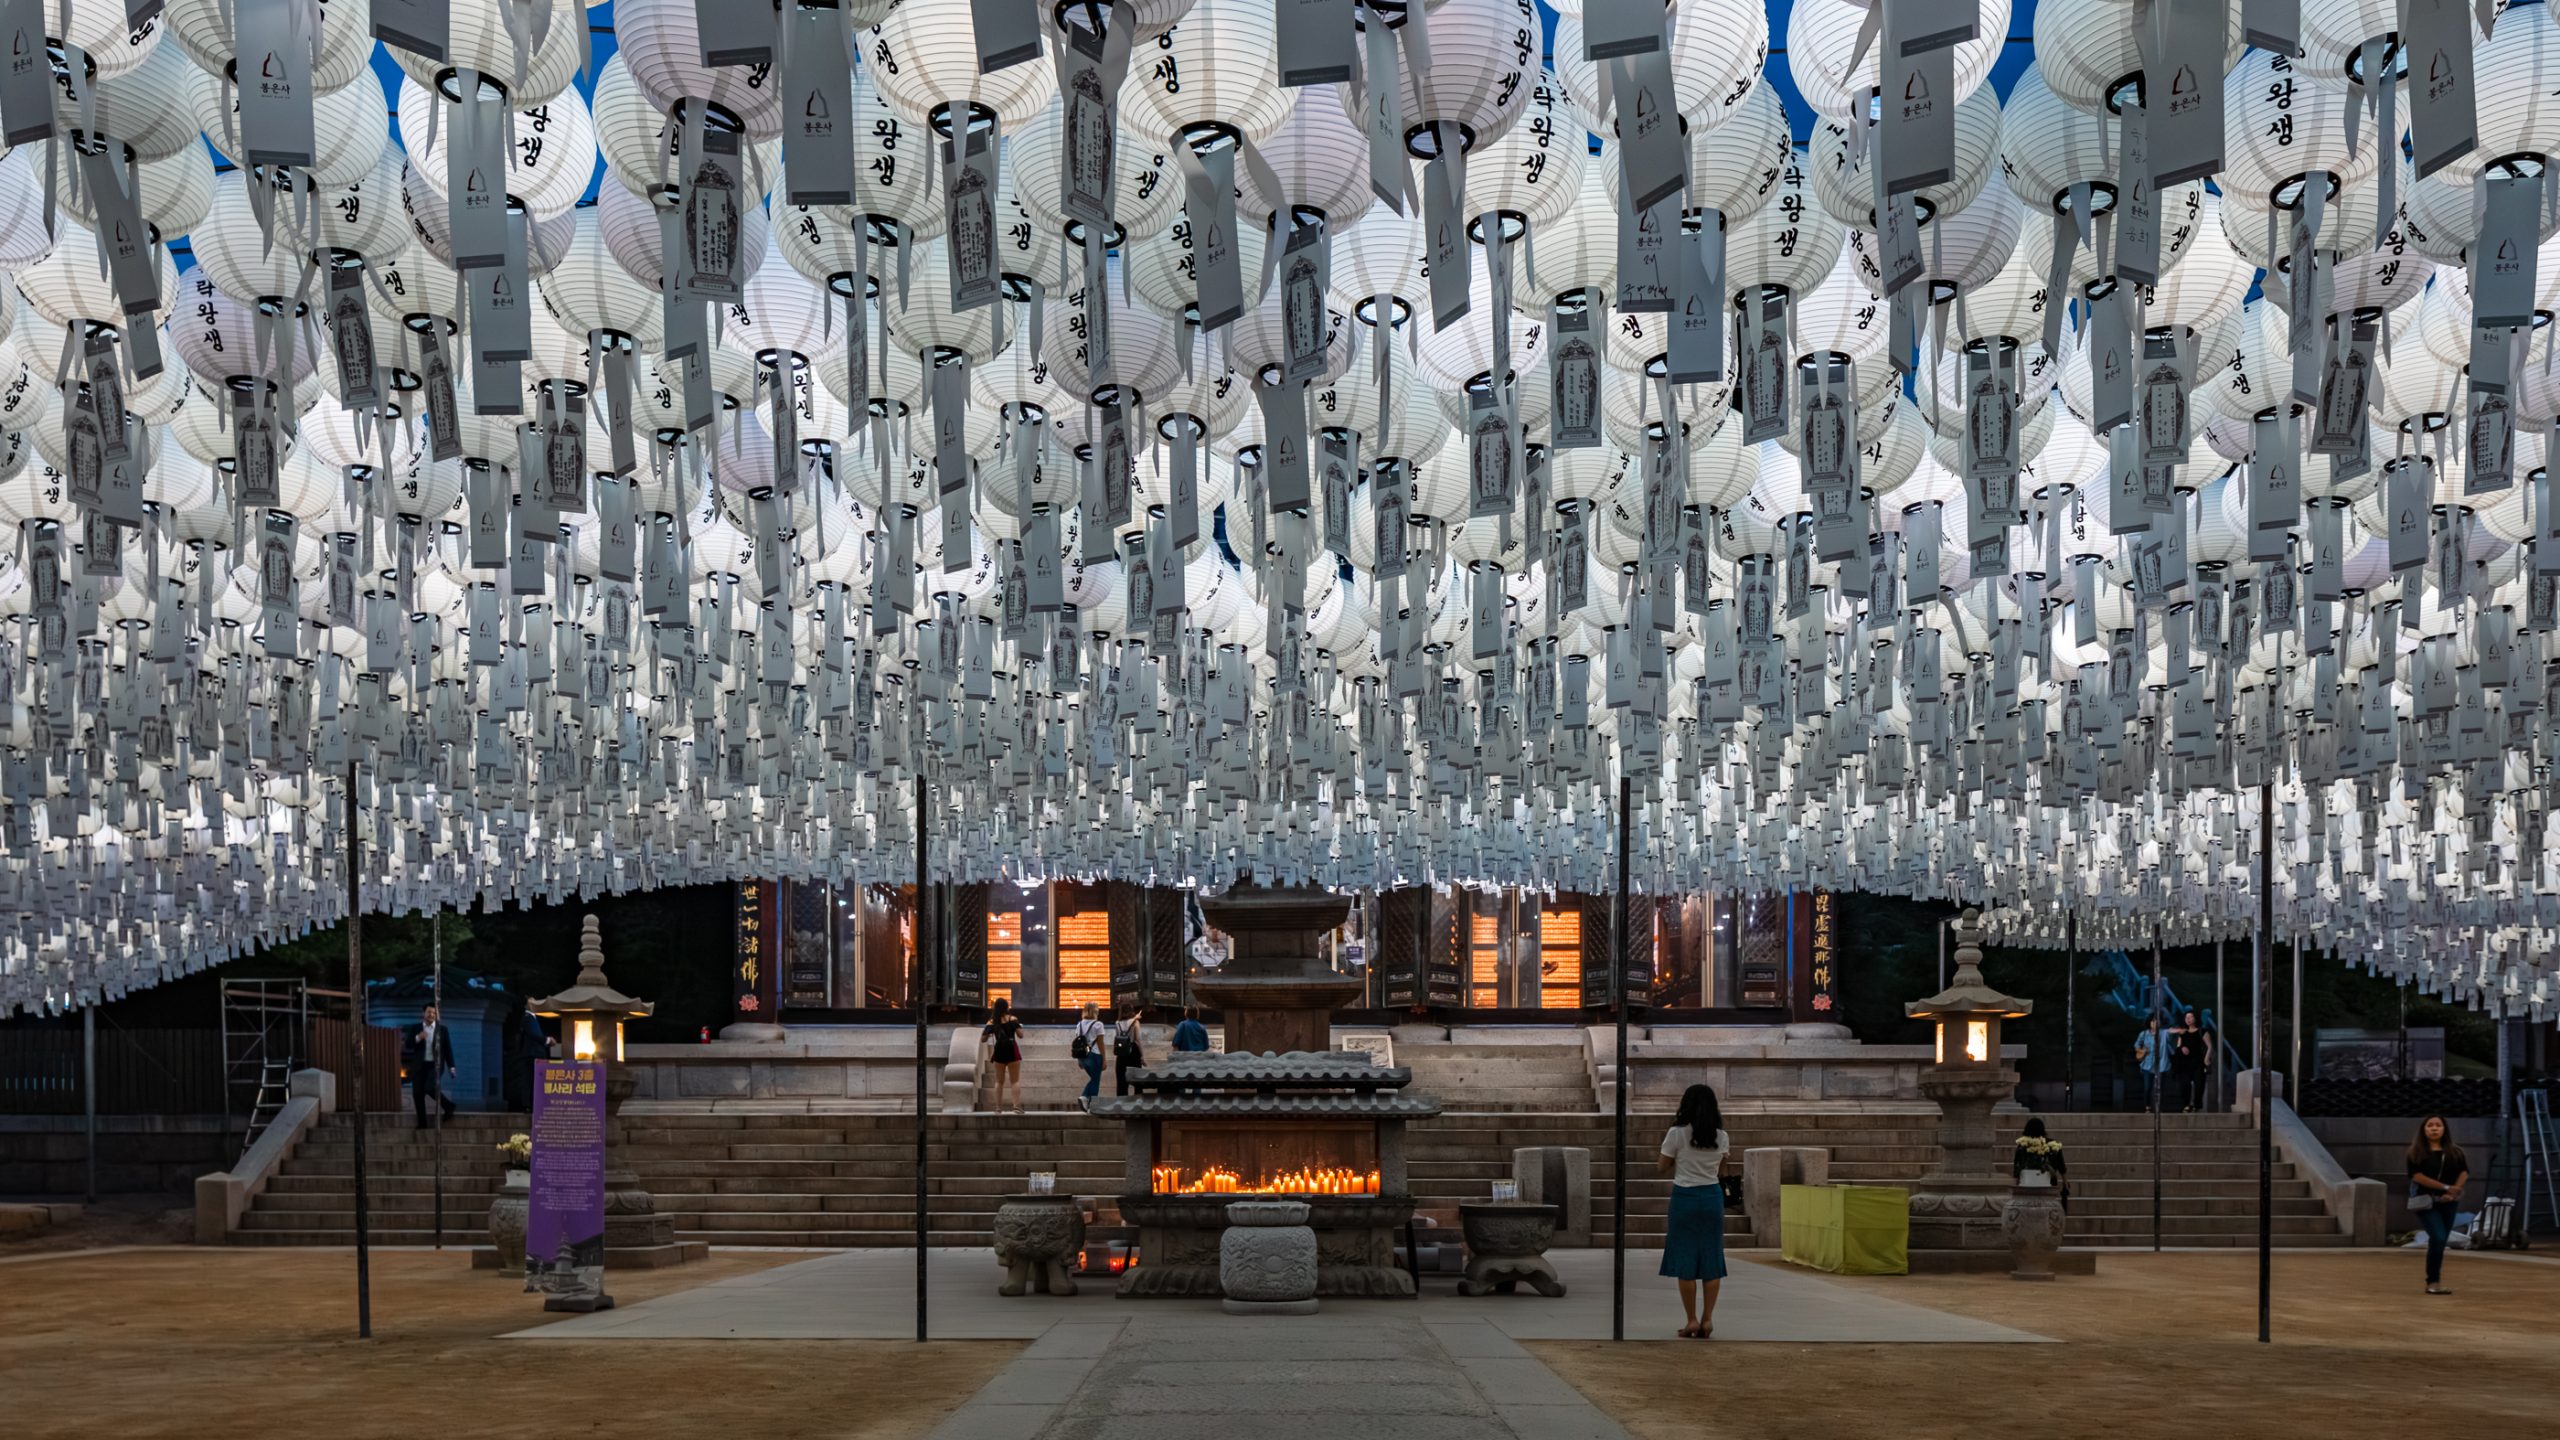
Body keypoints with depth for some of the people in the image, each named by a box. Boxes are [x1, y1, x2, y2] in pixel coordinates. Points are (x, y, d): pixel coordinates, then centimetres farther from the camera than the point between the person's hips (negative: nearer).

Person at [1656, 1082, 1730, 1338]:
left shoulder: (1677, 1134, -8)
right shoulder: (1720, 1136, 3)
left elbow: (1662, 1167, 1)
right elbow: (1721, 1171, 13)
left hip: (1685, 1197, -3)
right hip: (1712, 1196, 3)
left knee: (1685, 1259, 3)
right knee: (1711, 1259, 9)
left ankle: (1692, 1320, 3)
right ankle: (1707, 1319, 8)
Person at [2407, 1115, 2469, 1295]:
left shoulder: (2454, 1151, 6)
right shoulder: (2416, 1152, -4)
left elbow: (2464, 1171, 7)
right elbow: (2417, 1176, -12)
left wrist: (2455, 1190, -10)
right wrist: (2445, 1187, -15)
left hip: (2448, 1202, 4)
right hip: (2425, 1201, -4)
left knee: (2440, 1242, 7)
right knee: (2438, 1239, -17)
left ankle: (2434, 1281, 19)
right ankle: (2434, 1282, -6)